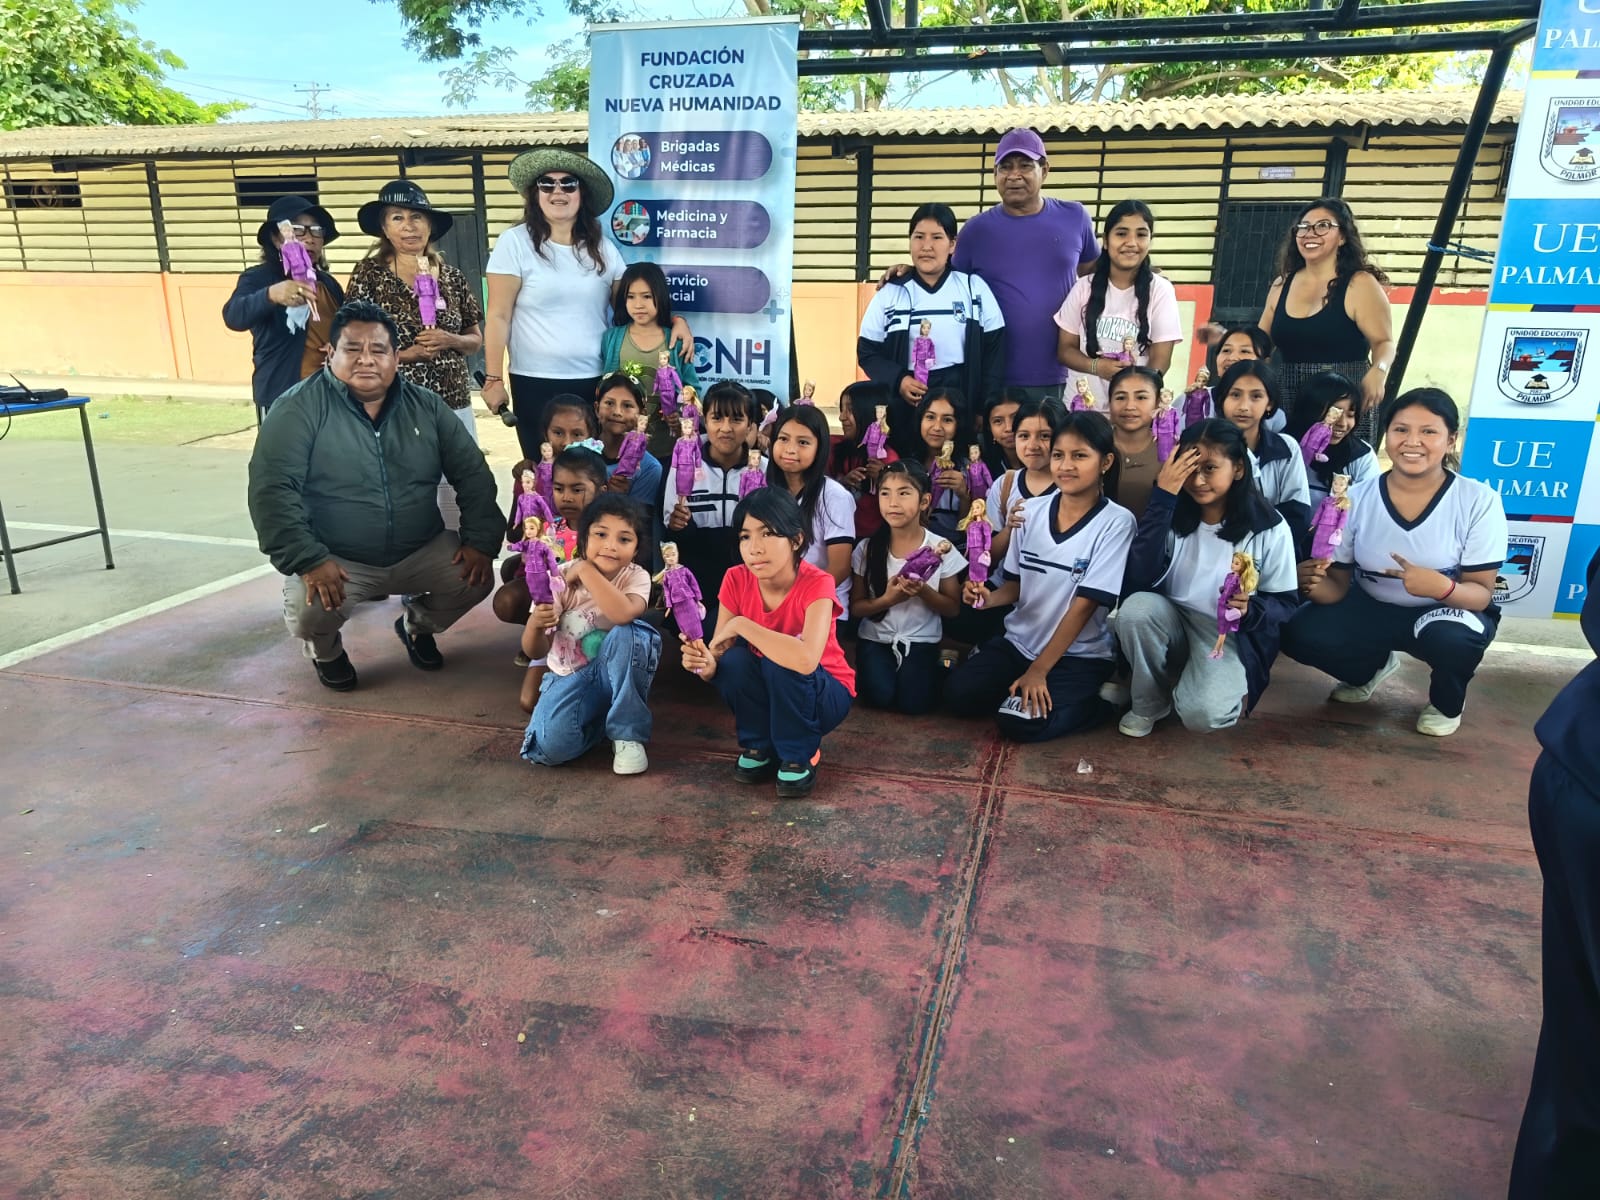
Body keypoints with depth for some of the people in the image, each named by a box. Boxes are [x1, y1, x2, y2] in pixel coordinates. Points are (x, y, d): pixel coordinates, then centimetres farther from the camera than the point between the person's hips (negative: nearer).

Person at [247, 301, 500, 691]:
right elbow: (272, 488, -18)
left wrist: (481, 541, -10)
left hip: (420, 552, 4)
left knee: (476, 578, -17)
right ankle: (326, 651, 12)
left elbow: (472, 474, 2)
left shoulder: (426, 406, 3)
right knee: (309, 611, -30)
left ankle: (417, 623, 18)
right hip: (335, 560, -3)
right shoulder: (299, 407, -10)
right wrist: (308, 560, -28)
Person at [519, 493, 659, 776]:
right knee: (549, 746, -28)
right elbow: (536, 652, -10)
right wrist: (534, 625, -33)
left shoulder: (636, 577, -15)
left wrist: (585, 569, -31)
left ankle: (628, 734, -17)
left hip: (618, 674, 0)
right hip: (569, 677, 0)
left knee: (628, 633, -34)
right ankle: (600, 715, 6)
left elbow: (623, 614, -40)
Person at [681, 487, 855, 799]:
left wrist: (741, 625, -35)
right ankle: (759, 747, 0)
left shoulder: (816, 584, -28)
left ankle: (799, 756, -8)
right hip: (768, 698, 4)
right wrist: (707, 664, -40)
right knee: (734, 661, -26)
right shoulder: (736, 580, -14)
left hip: (825, 697, -3)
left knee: (782, 663, -33)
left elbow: (806, 660, -44)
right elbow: (719, 656, -16)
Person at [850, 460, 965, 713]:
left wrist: (924, 592, -20)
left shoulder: (941, 548, -8)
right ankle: (881, 667, 10)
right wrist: (887, 599, -20)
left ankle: (936, 669, 12)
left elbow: (953, 608, -1)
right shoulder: (867, 548, -7)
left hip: (921, 641, 0)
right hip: (876, 639, 1)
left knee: (914, 703, -19)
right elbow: (855, 607, -1)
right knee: (880, 697, -23)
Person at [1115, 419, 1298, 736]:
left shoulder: (1271, 529, -8)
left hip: (1231, 637, -3)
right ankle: (1150, 703, -5)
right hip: (1172, 623, 3)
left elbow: (1285, 604, -4)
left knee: (1201, 715, -31)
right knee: (1136, 607, -32)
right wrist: (1162, 498, -24)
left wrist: (1250, 609, -29)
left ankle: (1229, 685, 8)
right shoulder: (1173, 514, -4)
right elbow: (1140, 580, -20)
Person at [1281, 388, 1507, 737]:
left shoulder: (1479, 501, -17)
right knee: (1300, 635, -22)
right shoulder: (1356, 499, -12)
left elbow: (1481, 593, -16)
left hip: (1450, 610, -2)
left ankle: (1448, 702, 2)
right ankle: (1373, 666, 15)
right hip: (1372, 609, 3)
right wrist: (1314, 583, -34)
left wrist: (1442, 587, -40)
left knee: (1450, 637, -37)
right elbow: (1338, 586, -9)